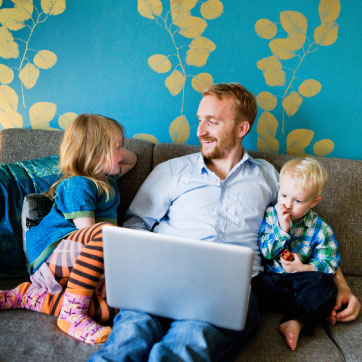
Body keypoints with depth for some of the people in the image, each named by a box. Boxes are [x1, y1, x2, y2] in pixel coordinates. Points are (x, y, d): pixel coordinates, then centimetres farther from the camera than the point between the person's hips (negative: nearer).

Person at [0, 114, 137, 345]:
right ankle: (71, 315, -32)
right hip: (54, 254, -8)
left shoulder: (106, 178, 20)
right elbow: (89, 232, -17)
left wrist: (115, 147, 19)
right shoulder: (78, 185, -9)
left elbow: (132, 161, 38)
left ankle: (31, 296, -13)